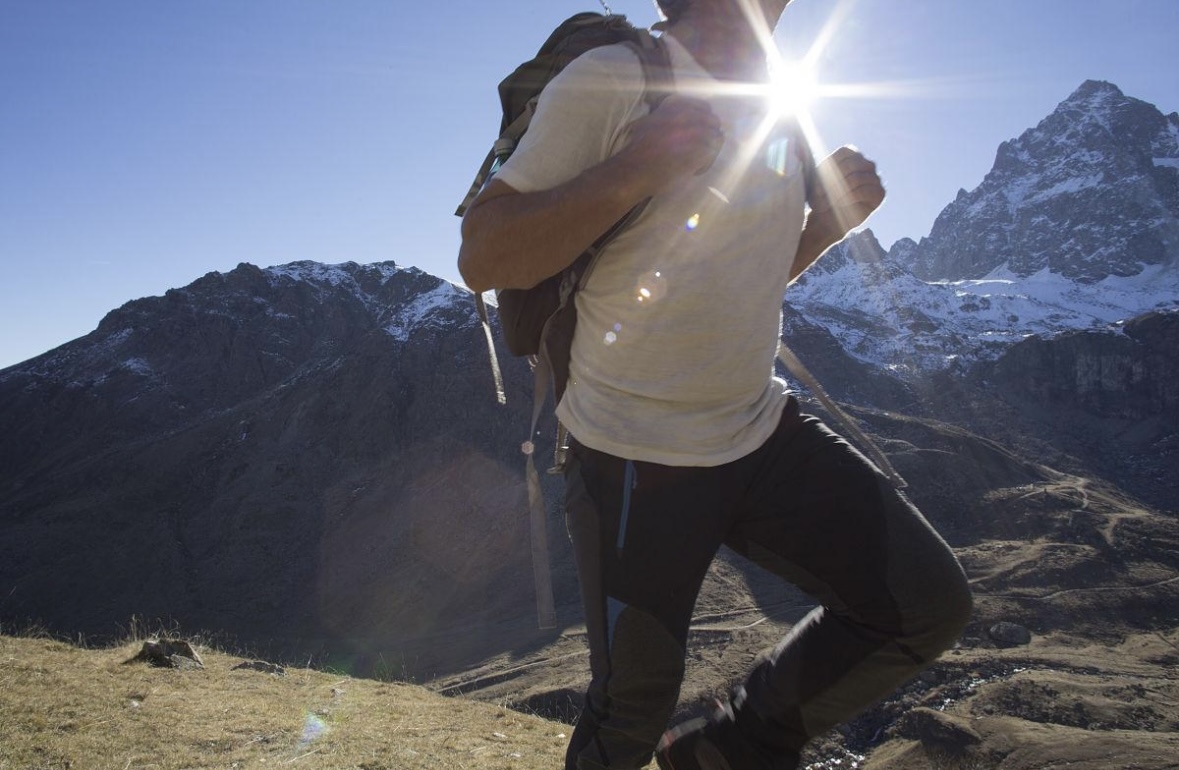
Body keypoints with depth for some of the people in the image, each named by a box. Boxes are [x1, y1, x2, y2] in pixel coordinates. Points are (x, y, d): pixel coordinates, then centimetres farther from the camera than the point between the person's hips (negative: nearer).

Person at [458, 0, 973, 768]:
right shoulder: (610, 81, -13)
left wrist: (830, 219, 3)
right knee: (634, 706, 7)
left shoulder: (779, 110, 10)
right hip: (633, 459, -6)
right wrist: (631, 172, -29)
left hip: (764, 431, 7)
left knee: (928, 602, 0)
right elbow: (483, 260, -18)